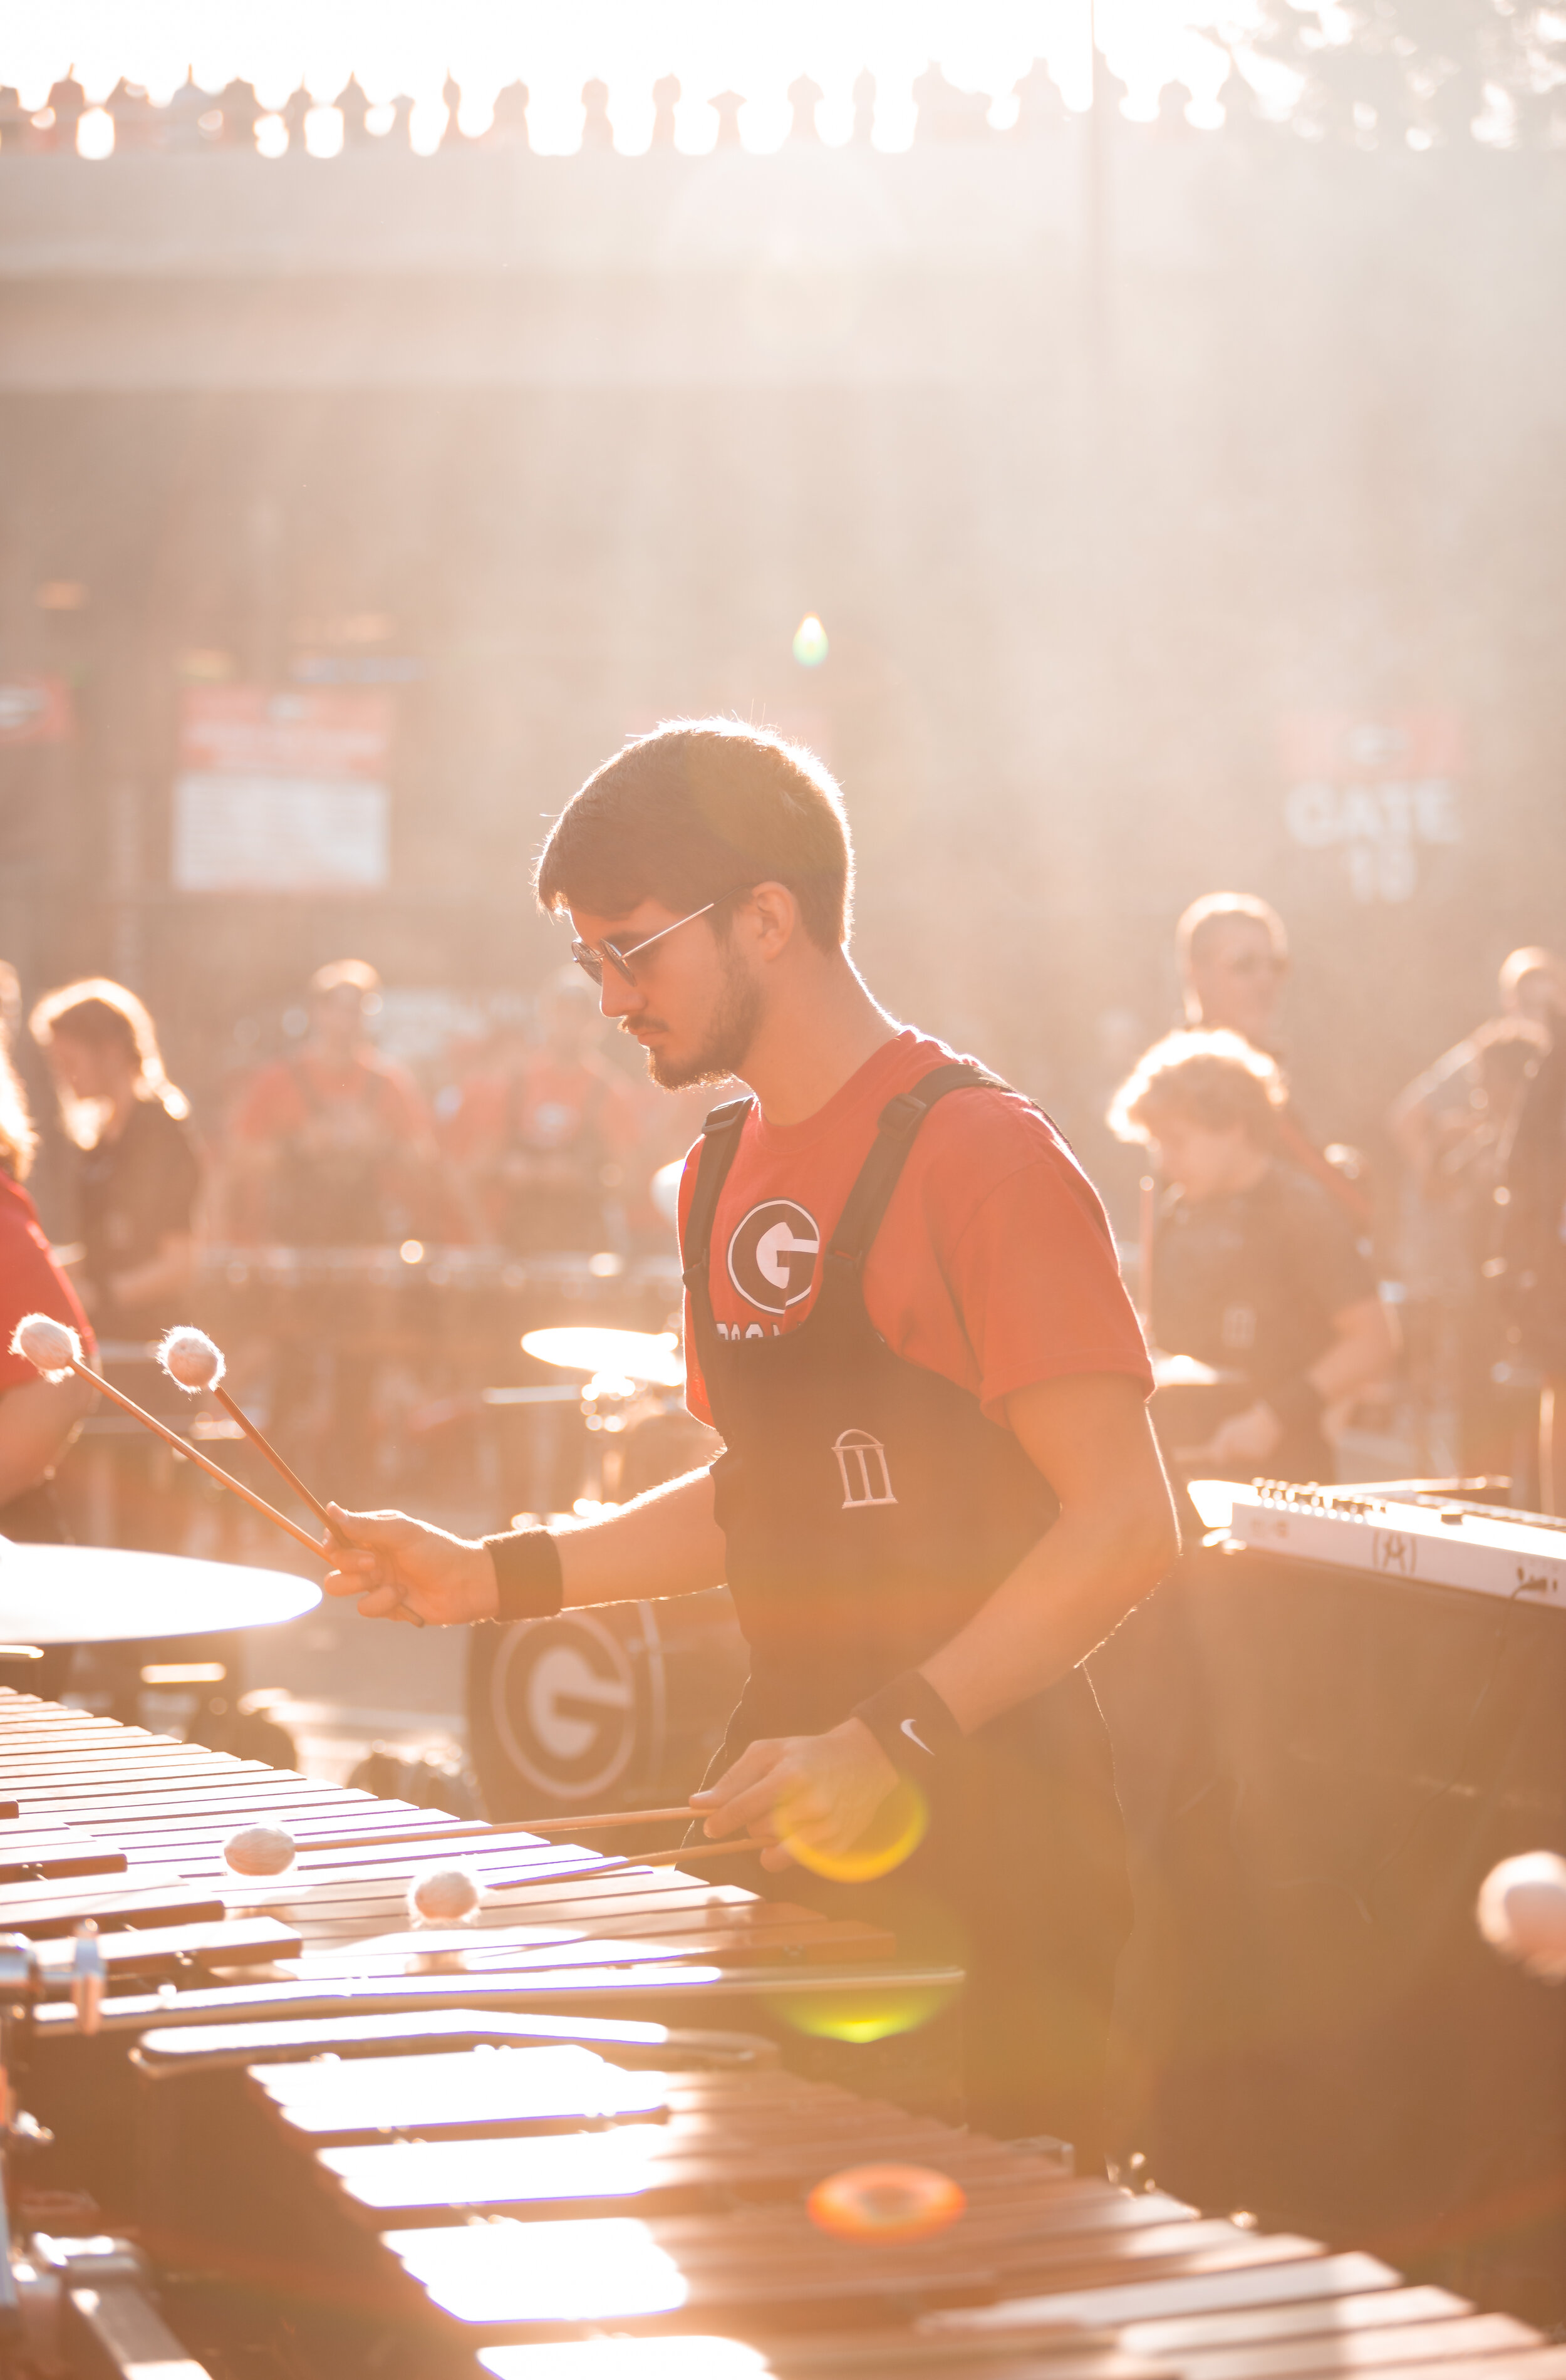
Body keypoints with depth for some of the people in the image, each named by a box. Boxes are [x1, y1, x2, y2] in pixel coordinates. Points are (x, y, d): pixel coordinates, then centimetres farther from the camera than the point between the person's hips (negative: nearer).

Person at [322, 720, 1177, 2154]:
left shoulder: (982, 1156, -15)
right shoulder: (725, 1176, 11)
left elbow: (1122, 1526, -20)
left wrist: (895, 1743, -28)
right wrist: (497, 1579, 10)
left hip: (984, 1826, -7)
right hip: (795, 1803, 8)